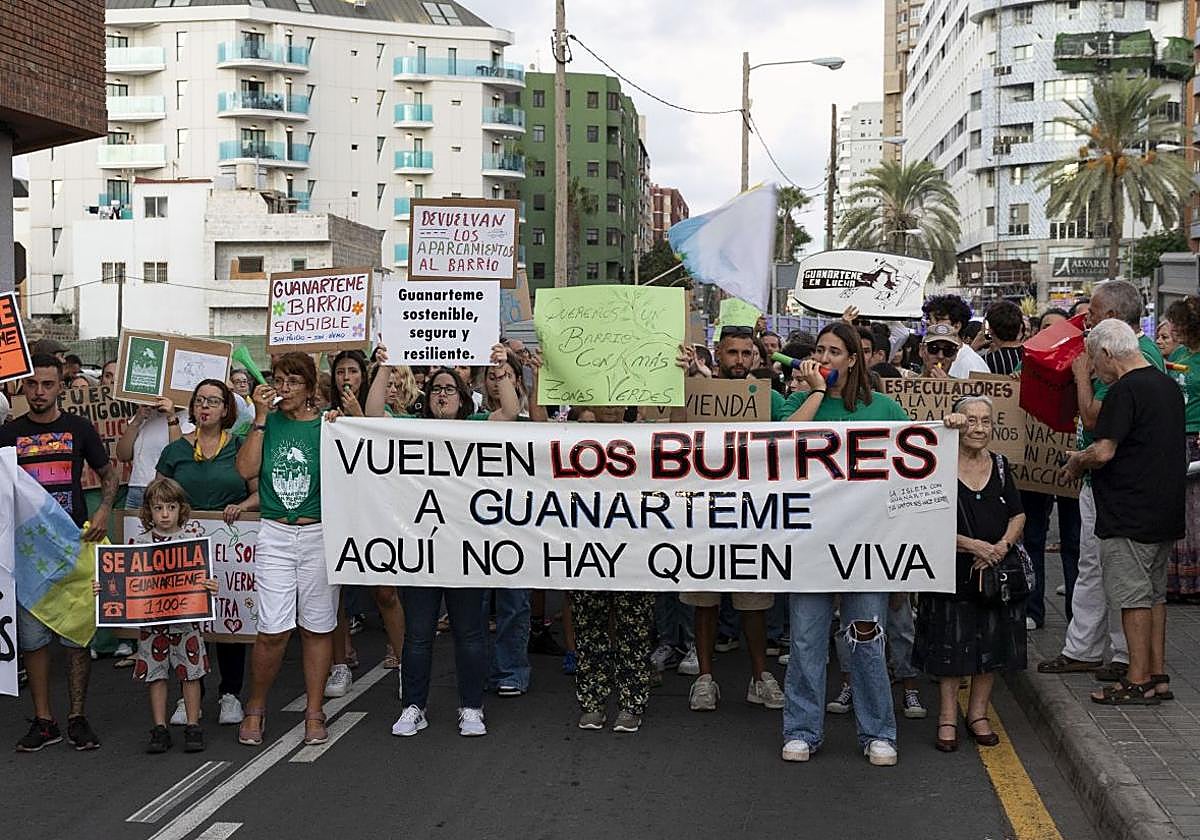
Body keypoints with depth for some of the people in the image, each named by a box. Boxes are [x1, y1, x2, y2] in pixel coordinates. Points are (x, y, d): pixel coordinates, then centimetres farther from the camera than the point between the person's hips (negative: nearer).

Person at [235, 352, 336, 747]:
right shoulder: (268, 423, 7)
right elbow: (246, 469, -6)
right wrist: (261, 418, -7)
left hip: (319, 534, 0)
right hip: (275, 535, 0)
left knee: (317, 626, 6)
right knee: (273, 630, -5)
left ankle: (314, 712, 18)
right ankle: (255, 709, 15)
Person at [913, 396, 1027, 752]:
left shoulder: (1000, 466, 6)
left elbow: (1018, 515, 9)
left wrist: (1002, 545, -10)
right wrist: (972, 545, -18)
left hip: (997, 571, 4)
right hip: (952, 573, -4)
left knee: (991, 643, 9)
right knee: (951, 645, 1)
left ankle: (978, 713, 24)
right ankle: (947, 716, 14)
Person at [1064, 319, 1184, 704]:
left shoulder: (1125, 390, -17)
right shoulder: (1168, 385, 12)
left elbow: (1103, 451, -23)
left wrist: (1076, 462, -1)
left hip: (1130, 514, -9)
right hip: (1165, 511, 9)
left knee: (1133, 595, -2)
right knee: (1154, 593, 16)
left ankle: (1138, 682, 4)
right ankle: (1158, 676, 21)